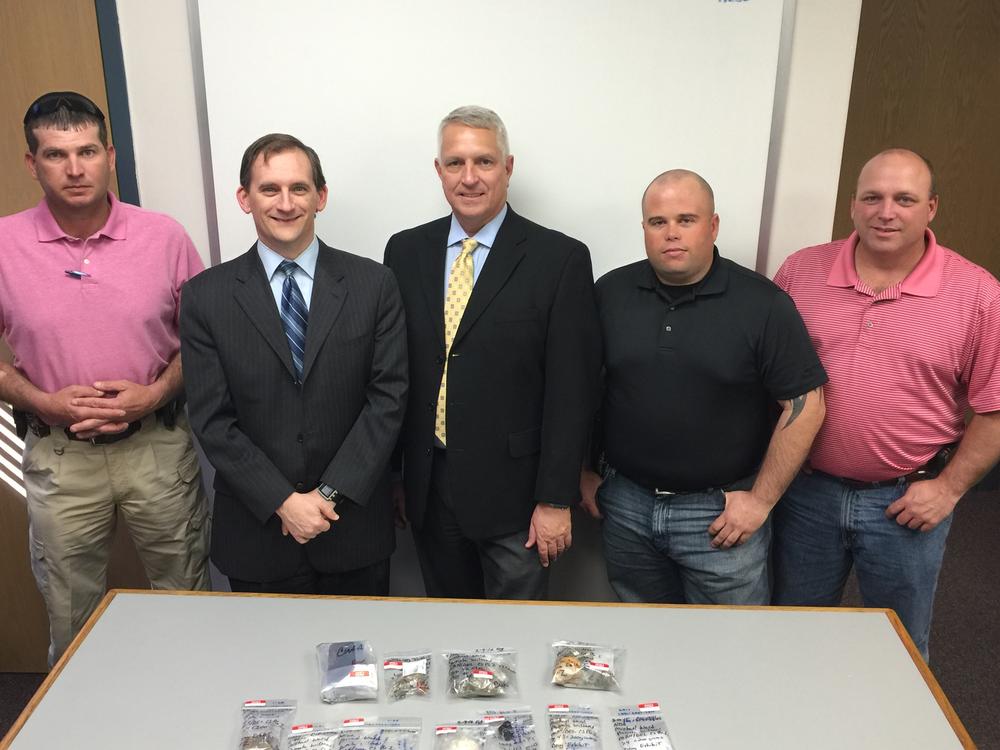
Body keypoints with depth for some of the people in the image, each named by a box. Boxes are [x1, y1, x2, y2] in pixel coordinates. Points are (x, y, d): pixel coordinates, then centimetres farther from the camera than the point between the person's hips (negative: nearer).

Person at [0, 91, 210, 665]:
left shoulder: (163, 236, -5)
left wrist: (157, 392, -12)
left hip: (158, 445, 0)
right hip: (58, 456, 1)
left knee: (188, 595, 13)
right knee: (71, 617, 16)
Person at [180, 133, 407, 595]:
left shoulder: (373, 285, -4)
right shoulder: (206, 296, -4)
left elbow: (387, 397, -6)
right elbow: (212, 419, -6)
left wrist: (331, 494, -12)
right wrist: (283, 501, -13)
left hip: (354, 525, 1)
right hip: (257, 528, 0)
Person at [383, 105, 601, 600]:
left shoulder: (560, 259, -9)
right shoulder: (405, 252, 3)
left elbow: (570, 390, -10)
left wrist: (555, 500, -11)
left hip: (513, 487, -3)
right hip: (427, 486, 4)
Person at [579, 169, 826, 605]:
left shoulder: (763, 304, -10)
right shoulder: (610, 293, -2)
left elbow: (804, 405, -9)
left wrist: (761, 499, -9)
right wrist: (583, 472, 6)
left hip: (722, 512, -3)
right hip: (625, 503, 3)